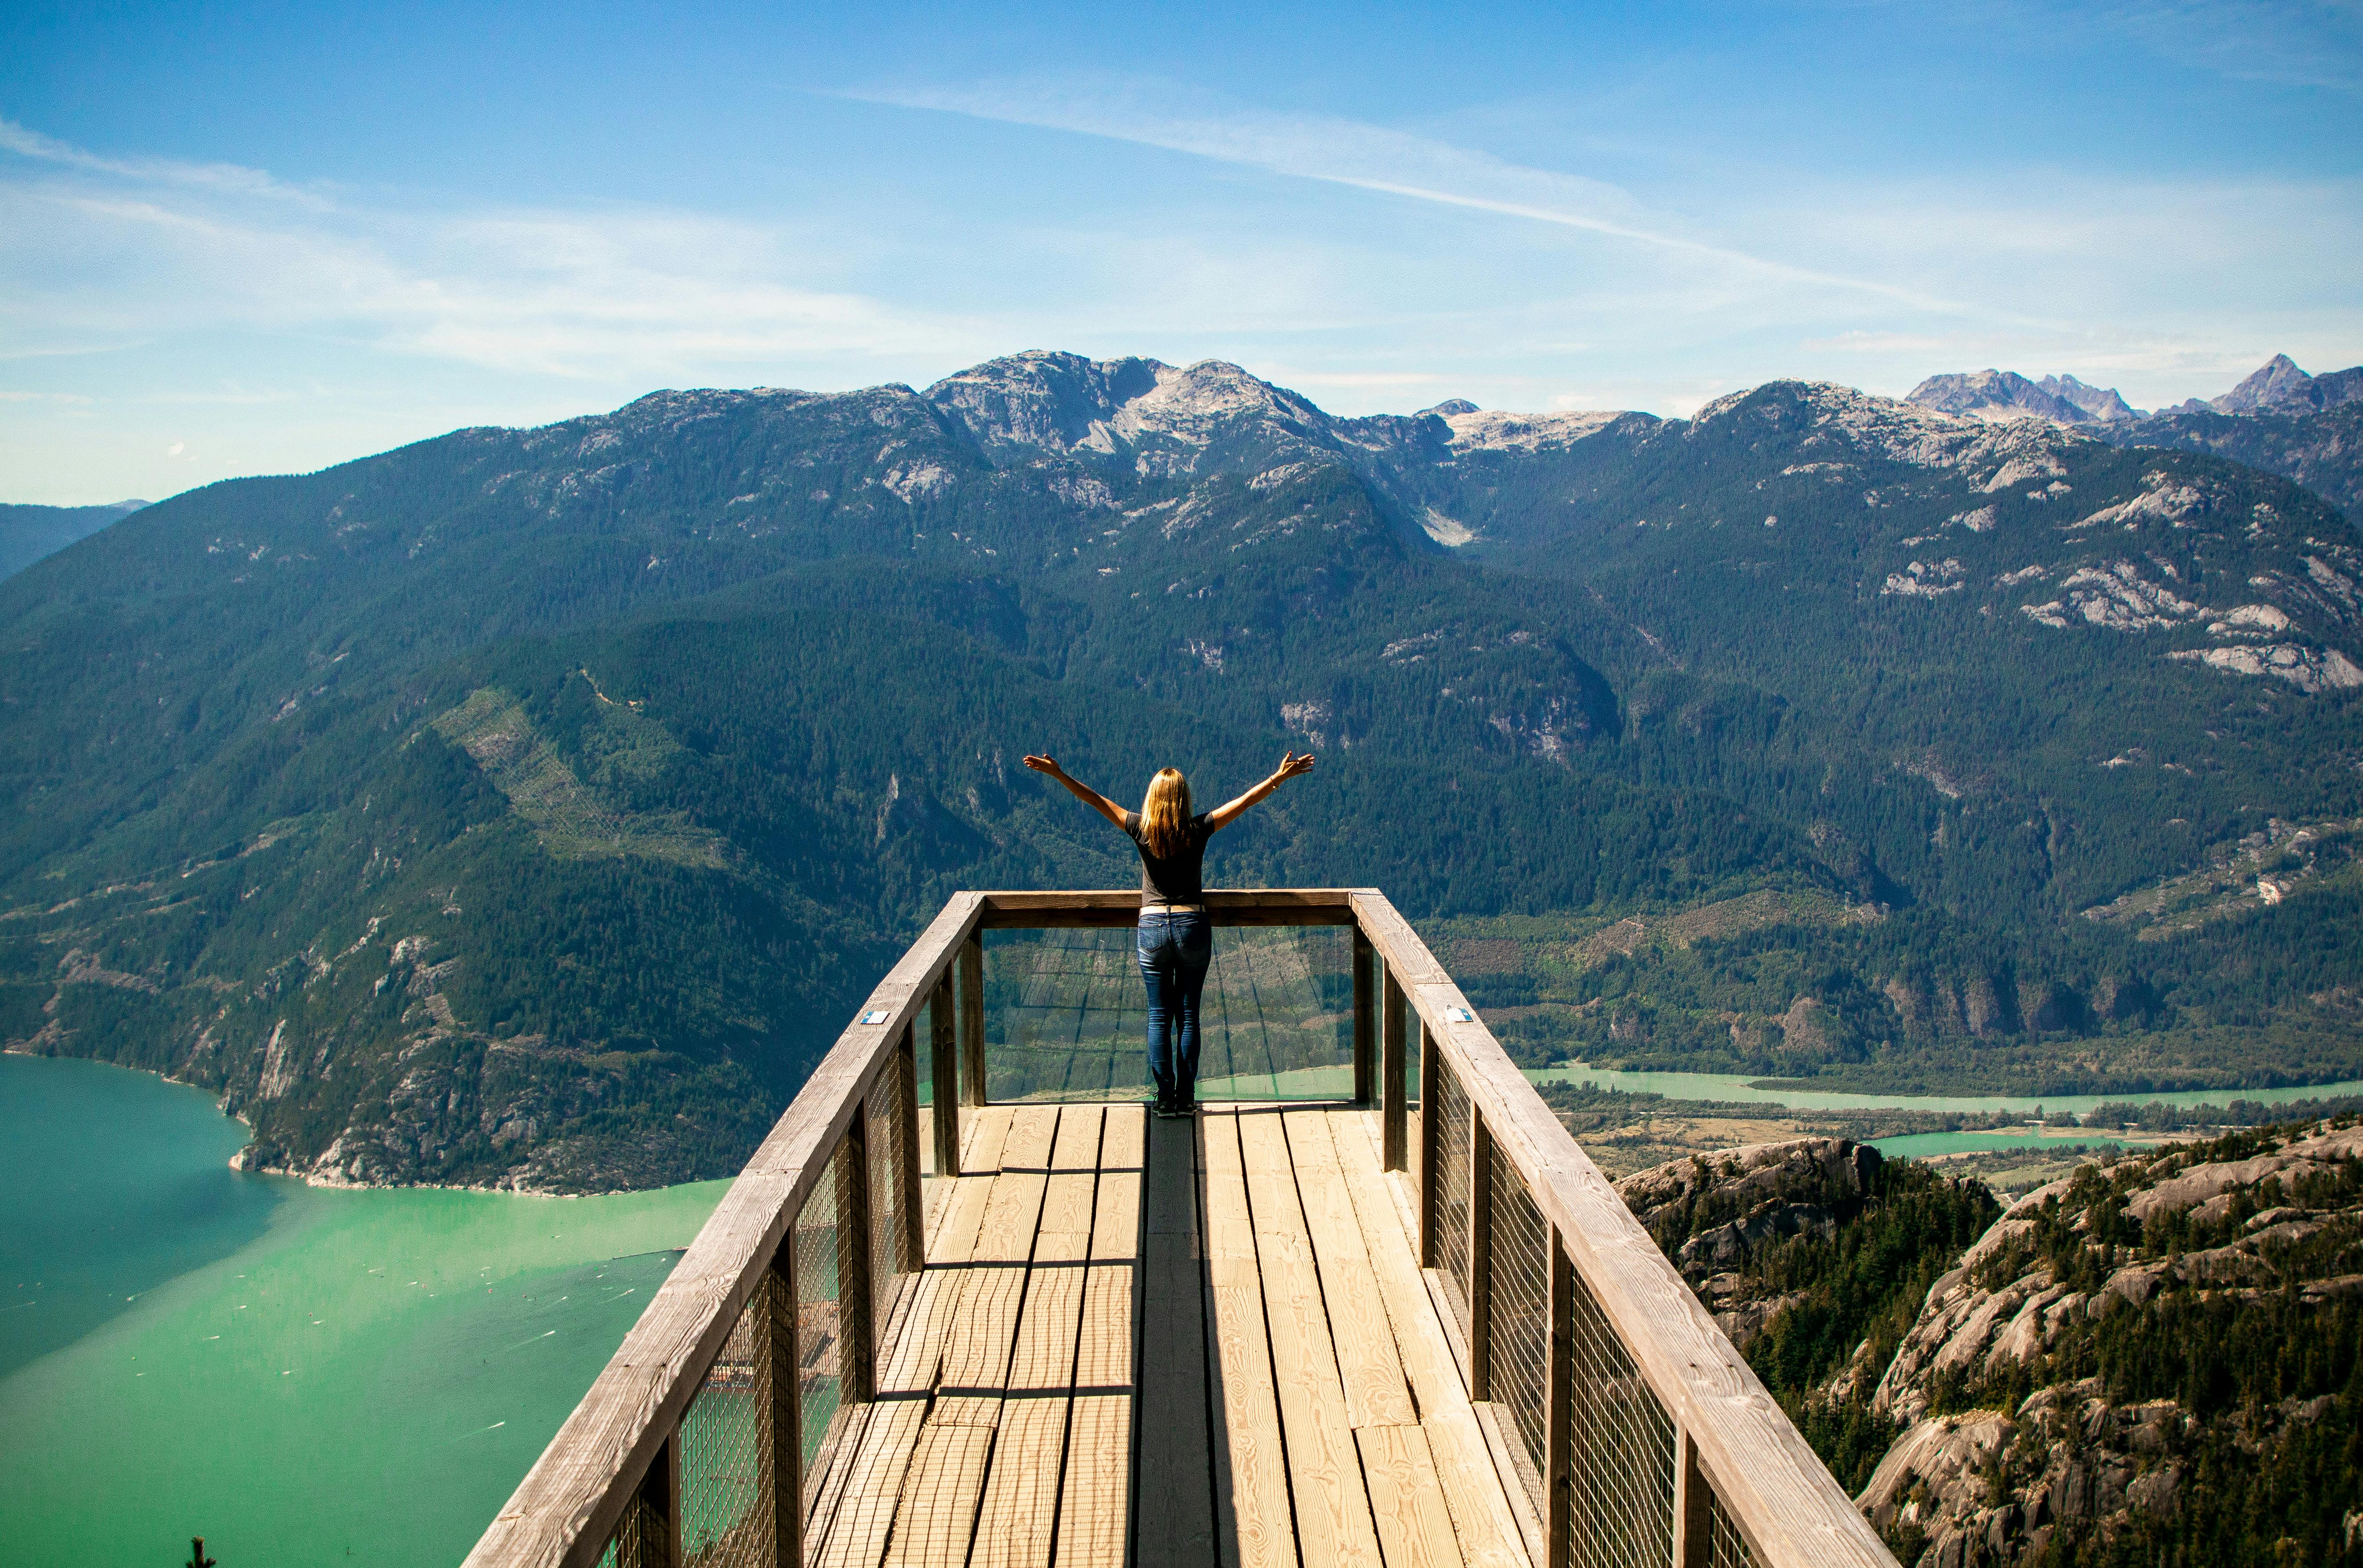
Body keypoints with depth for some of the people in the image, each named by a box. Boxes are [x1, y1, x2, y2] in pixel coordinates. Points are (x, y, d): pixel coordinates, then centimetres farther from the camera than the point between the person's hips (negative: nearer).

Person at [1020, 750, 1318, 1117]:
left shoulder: (1141, 829, -7)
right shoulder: (1198, 830, -8)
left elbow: (1095, 799, -2)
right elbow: (1245, 801, -4)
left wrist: (1058, 773, 4)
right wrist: (1280, 777, 2)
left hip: (1152, 927, 0)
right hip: (1193, 926, 0)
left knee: (1159, 1016, 6)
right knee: (1188, 1015, 7)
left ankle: (1165, 1098, 6)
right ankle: (1186, 1099, 8)